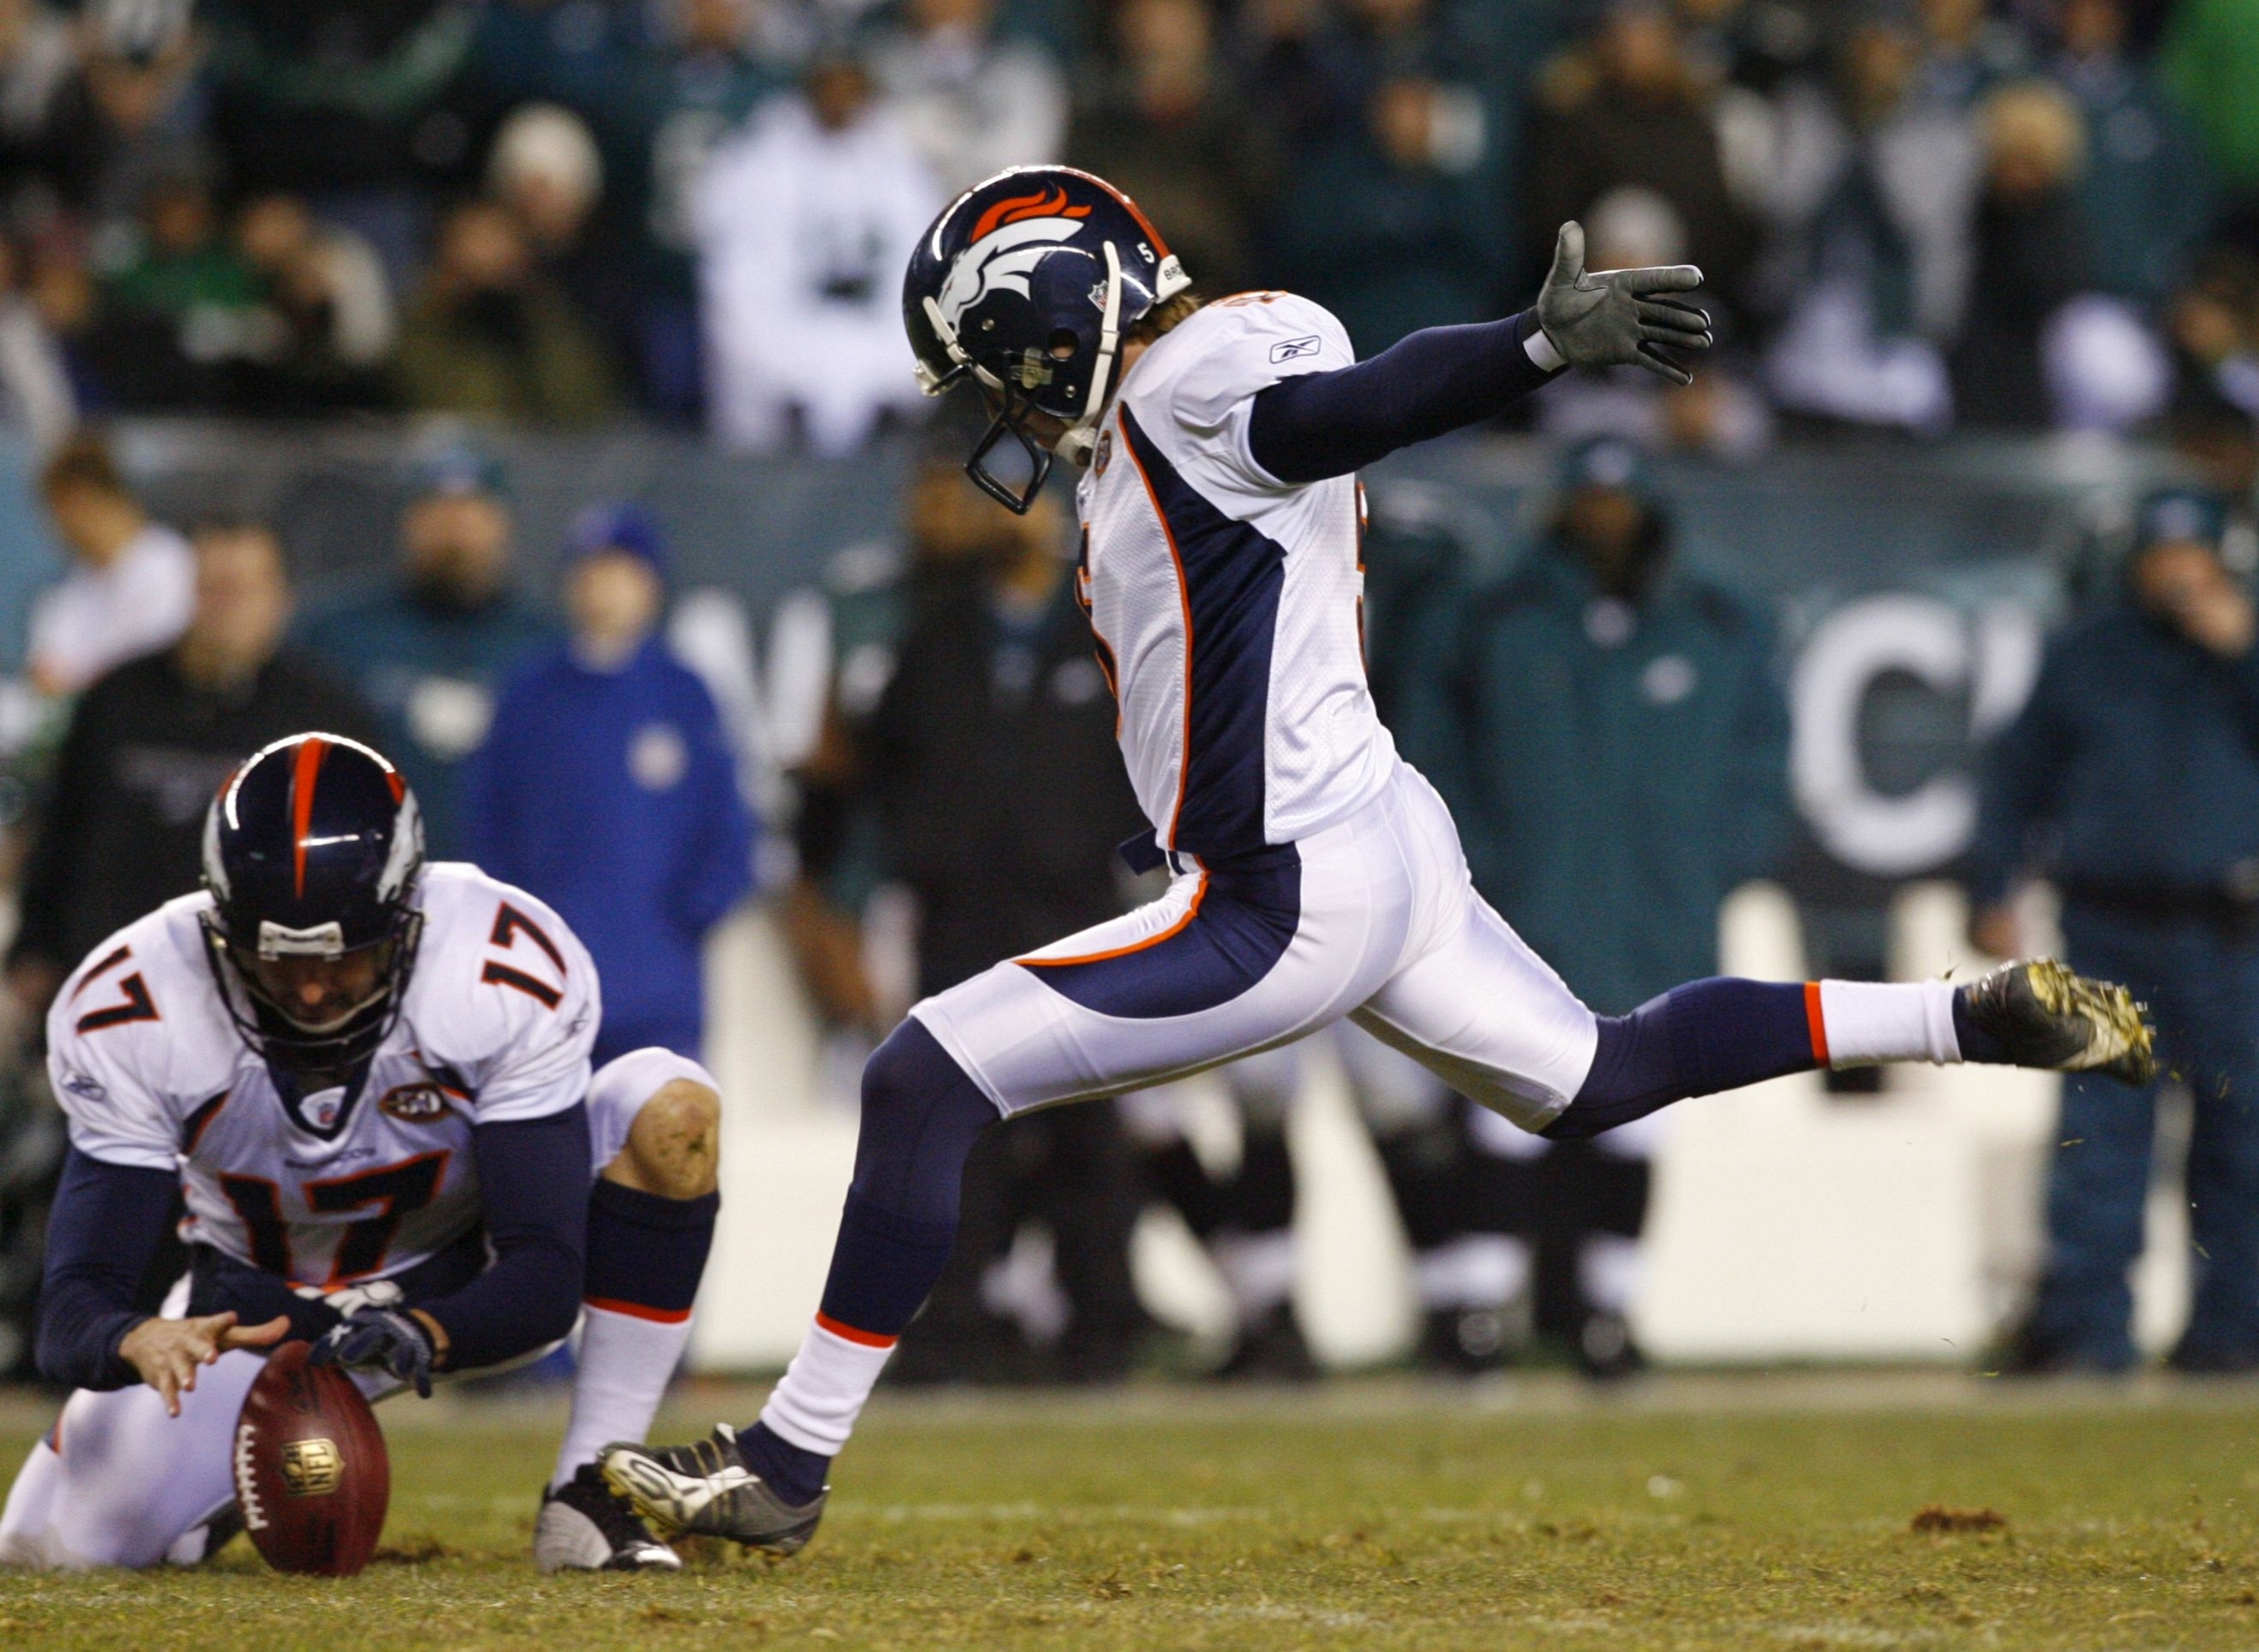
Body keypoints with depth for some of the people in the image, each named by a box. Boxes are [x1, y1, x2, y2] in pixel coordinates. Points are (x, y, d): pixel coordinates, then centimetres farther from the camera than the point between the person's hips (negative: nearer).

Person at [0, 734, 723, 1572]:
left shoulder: (508, 973, -29)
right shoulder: (129, 1013, -25)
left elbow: (545, 1274, -29)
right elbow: (75, 1309, -27)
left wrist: (426, 1335, -51)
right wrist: (132, 1341, -52)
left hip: (464, 1290, -1)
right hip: (259, 1309, 1)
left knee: (669, 1109, -28)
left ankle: (586, 1496, -23)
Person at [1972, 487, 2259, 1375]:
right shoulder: (2085, 658, 12)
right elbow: (2017, 775, 15)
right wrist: (1993, 890, 7)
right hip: (2108, 927, 0)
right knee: (2098, 1130, -5)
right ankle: (2084, 1324, -4)